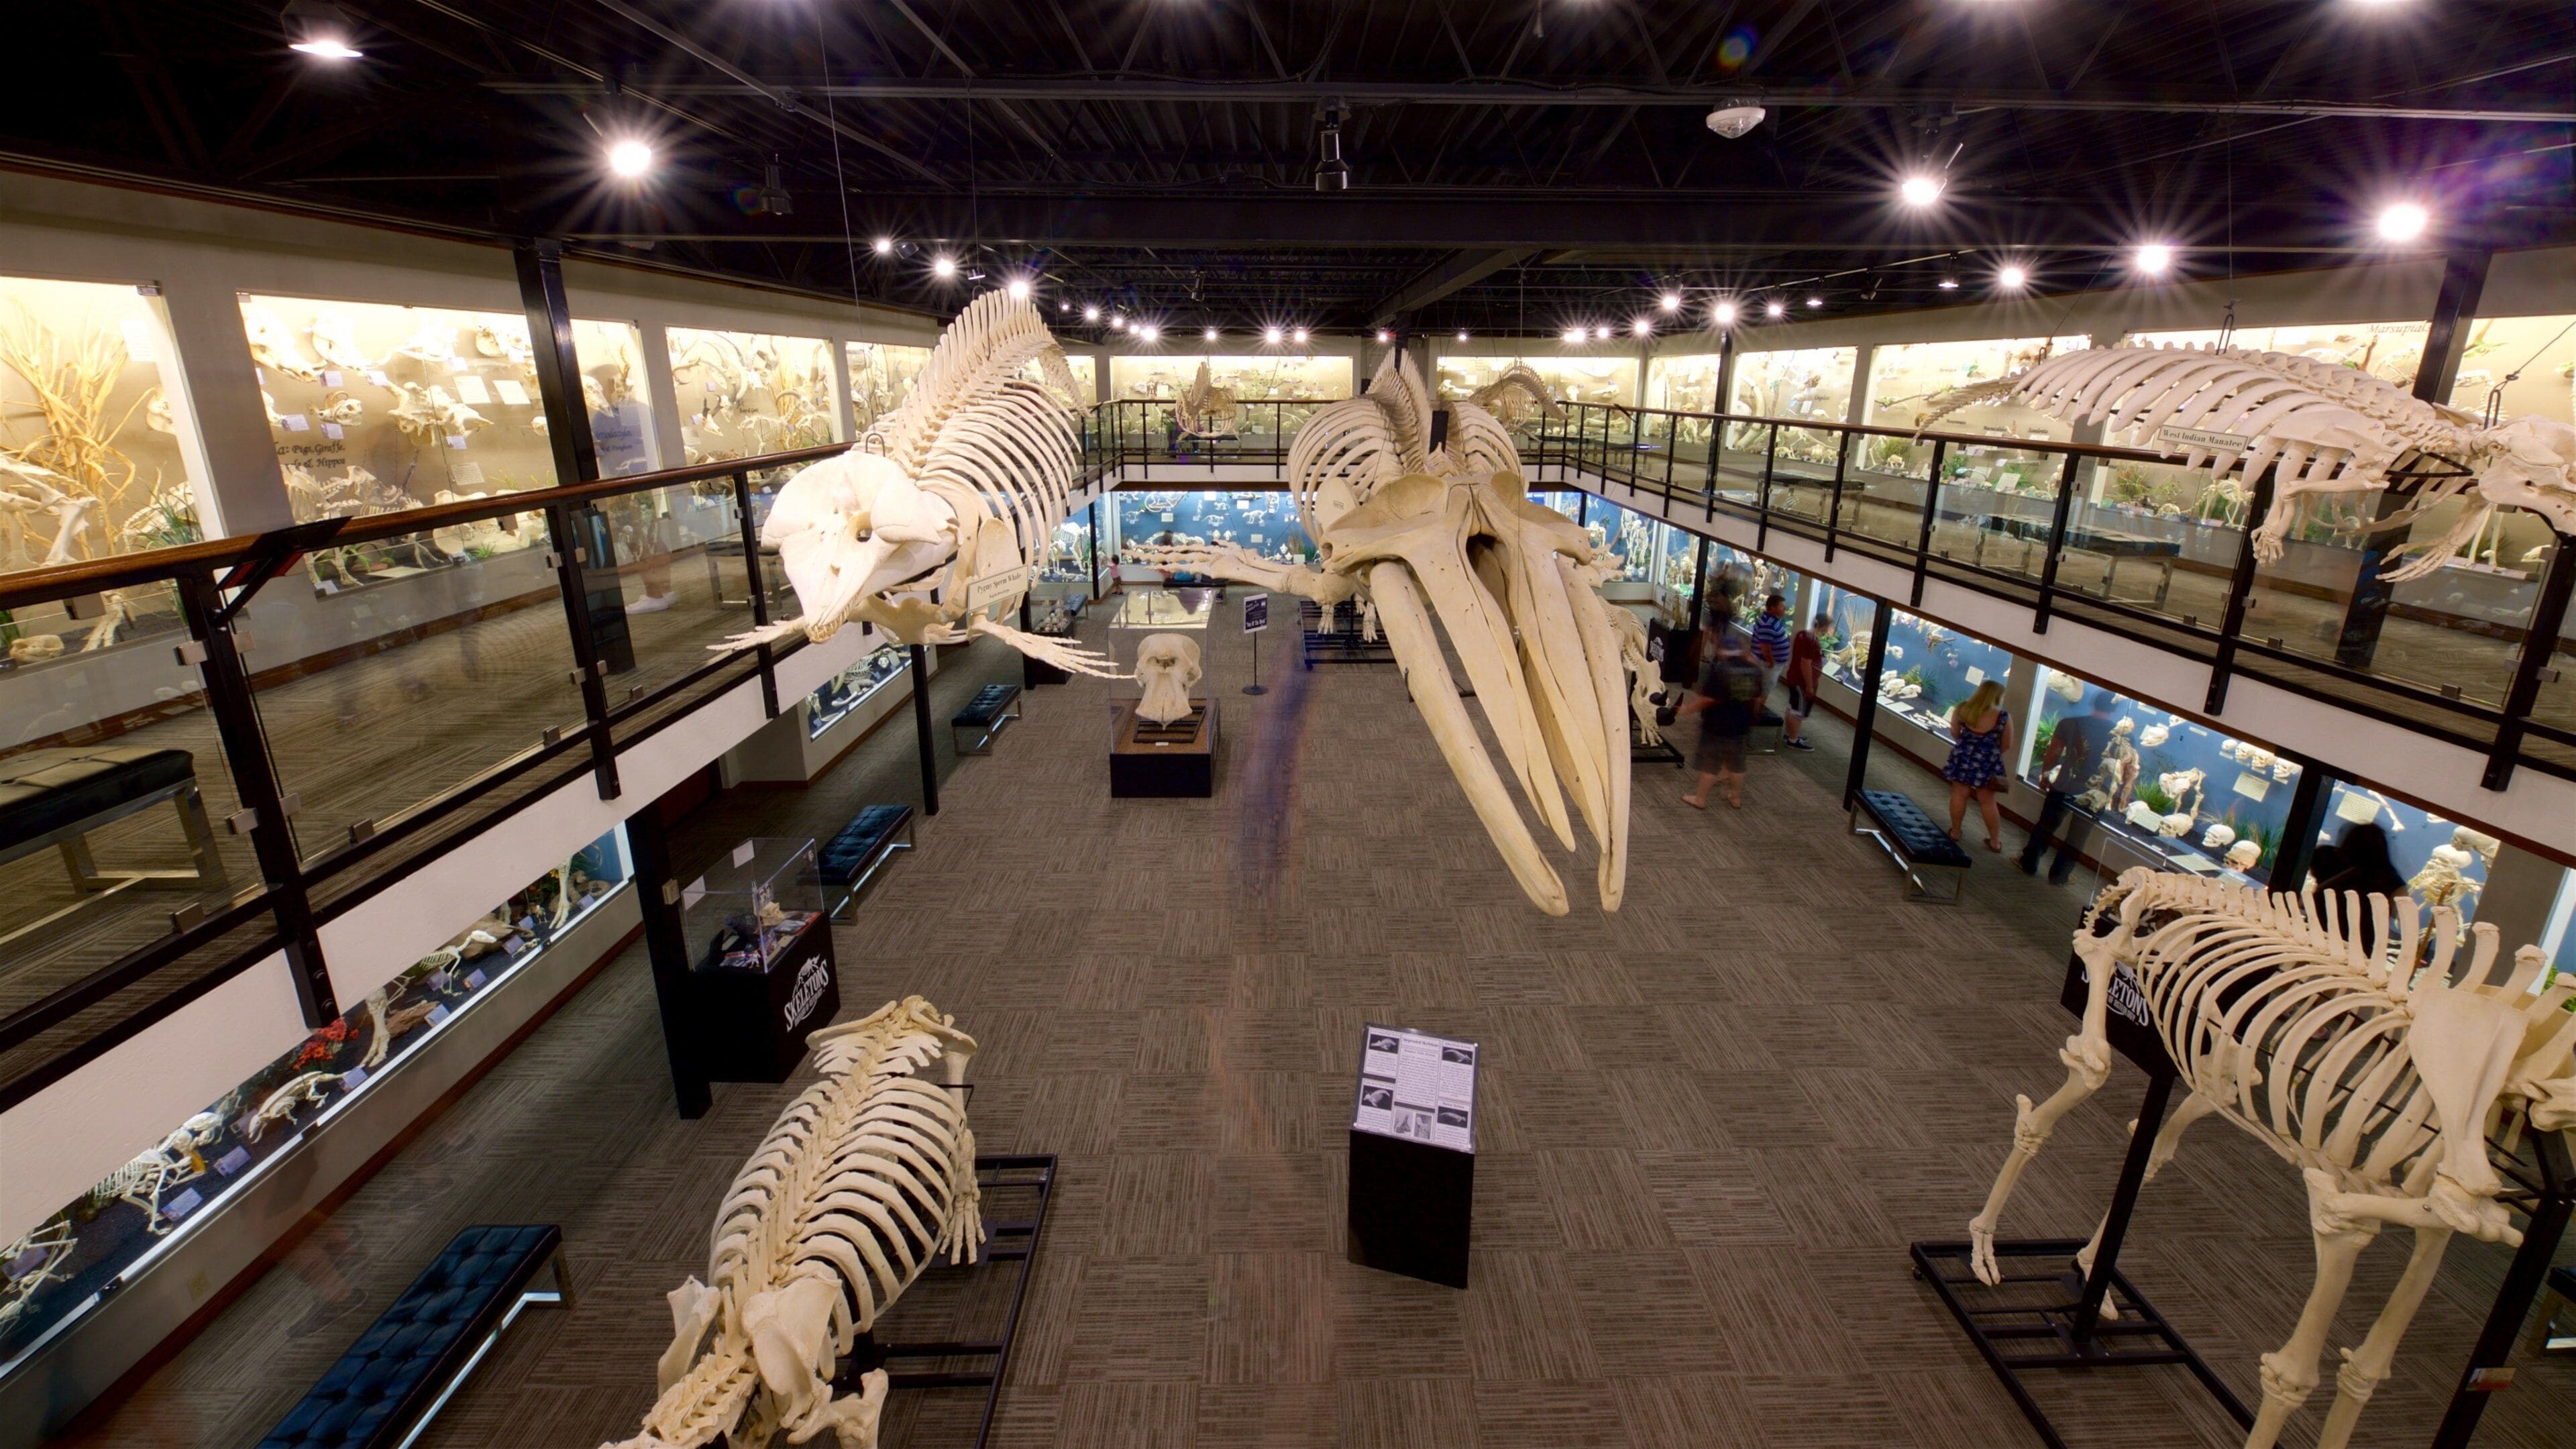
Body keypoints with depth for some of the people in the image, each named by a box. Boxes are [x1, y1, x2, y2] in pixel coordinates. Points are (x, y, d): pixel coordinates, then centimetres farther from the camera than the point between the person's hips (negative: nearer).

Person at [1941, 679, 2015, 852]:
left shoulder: (1962, 709, -8)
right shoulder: (2004, 717, -14)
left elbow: (1954, 733, 4)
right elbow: (2007, 746, -4)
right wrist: (1992, 753, 16)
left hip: (1963, 758, 1)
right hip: (1987, 763, -1)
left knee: (1959, 795, 14)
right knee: (1988, 802, 10)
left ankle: (1955, 832, 24)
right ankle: (1995, 841, 20)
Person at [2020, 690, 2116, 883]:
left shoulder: (2069, 723, -7)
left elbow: (2052, 755, -3)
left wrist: (2045, 777, 12)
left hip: (2063, 788, 0)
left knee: (2044, 826, 18)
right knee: (2076, 837, 15)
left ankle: (2029, 864, 27)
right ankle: (2058, 874, 23)